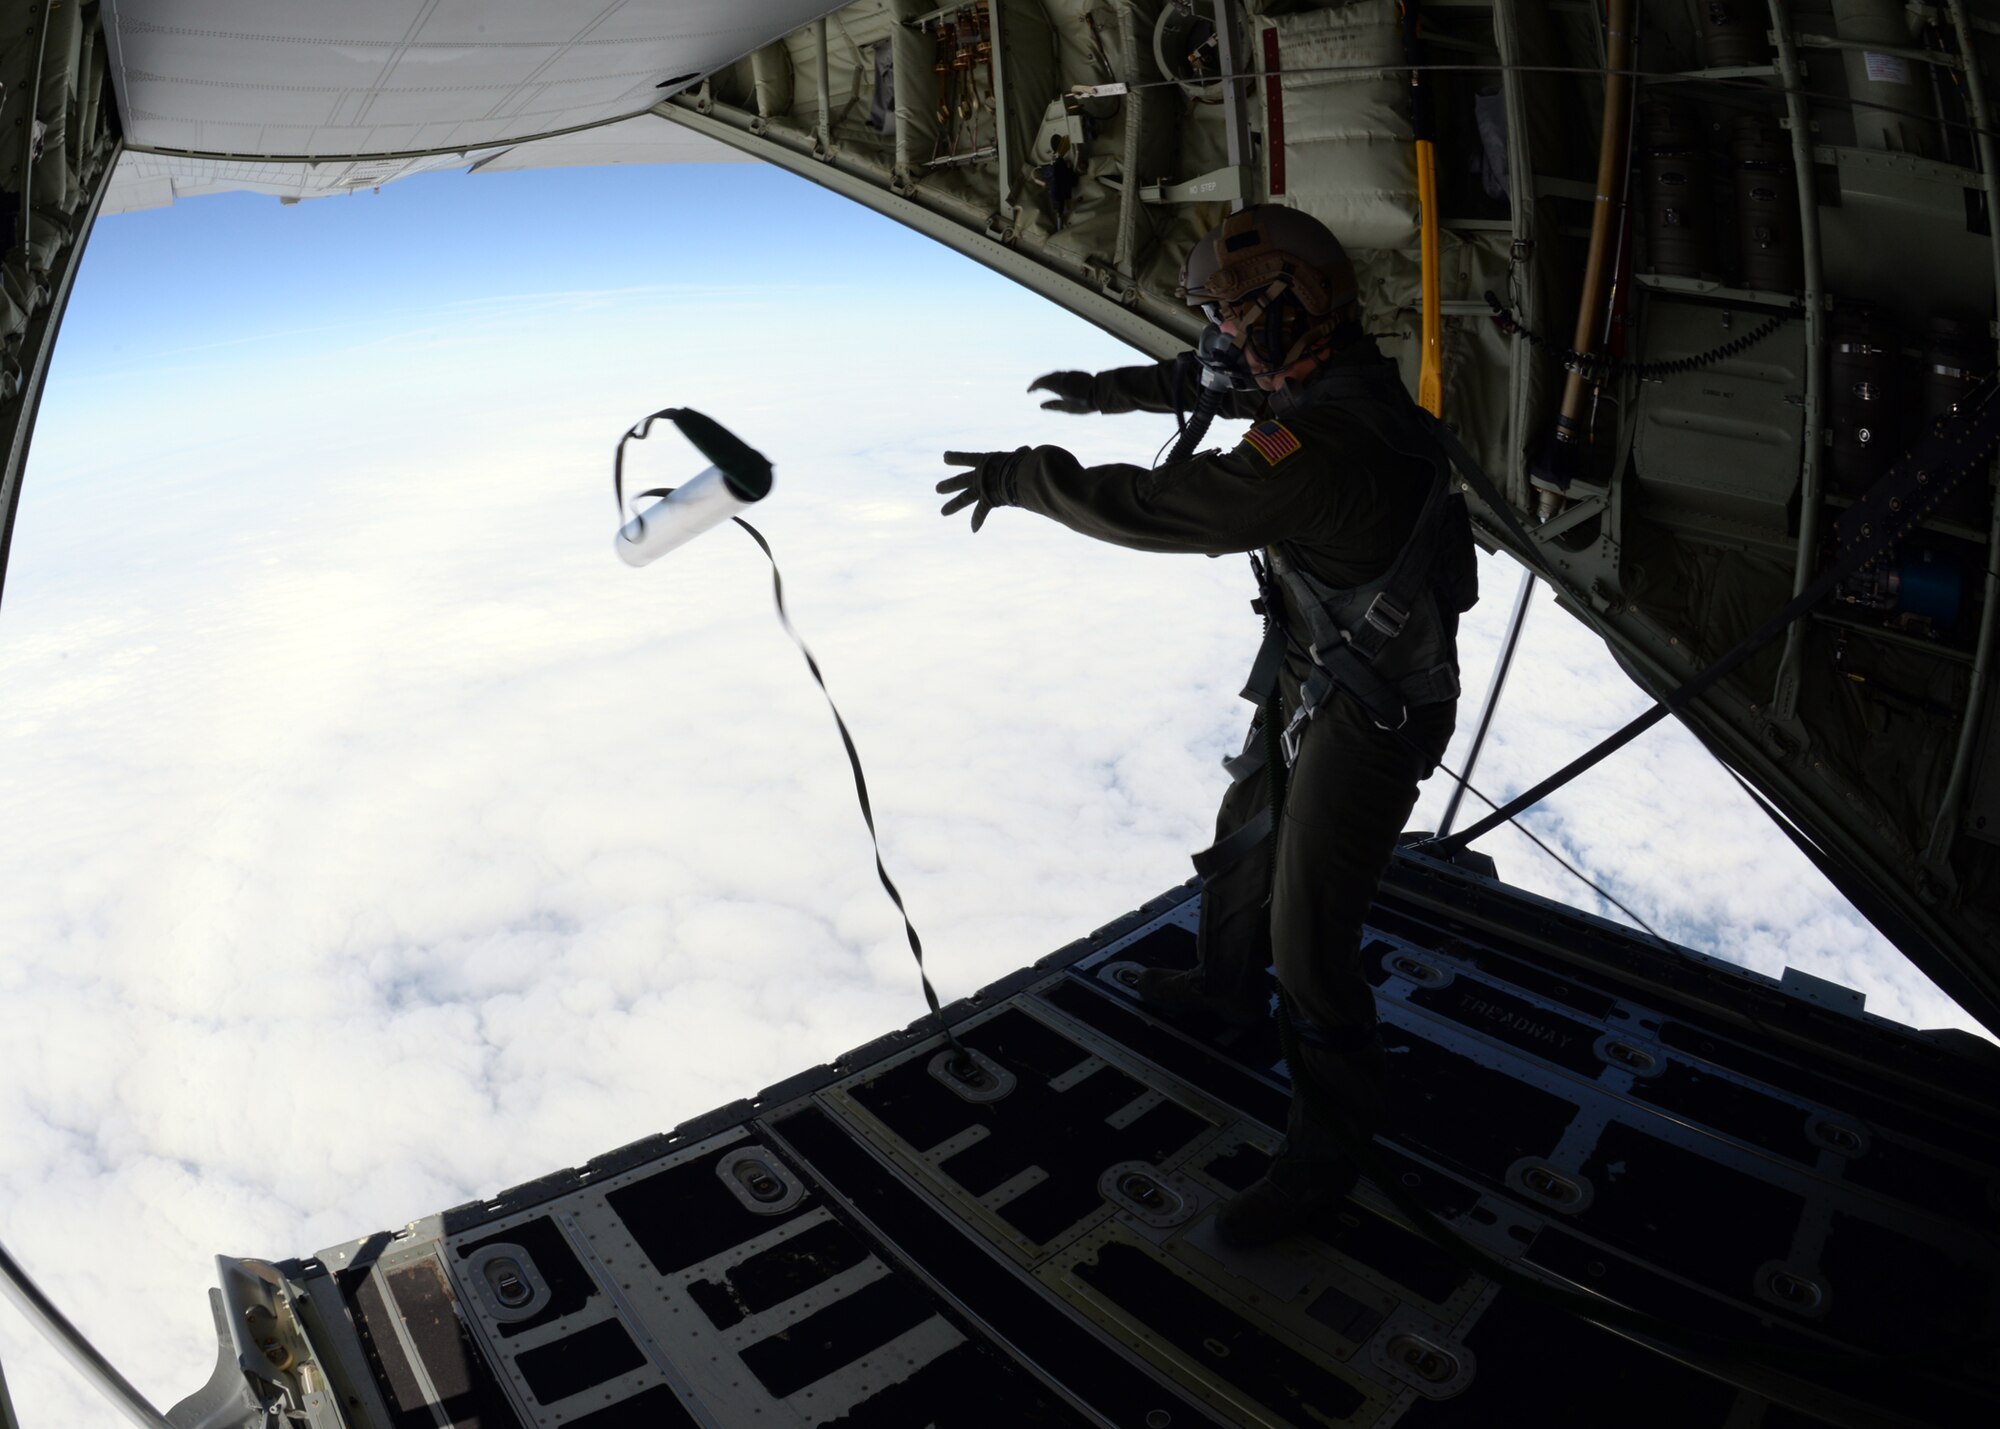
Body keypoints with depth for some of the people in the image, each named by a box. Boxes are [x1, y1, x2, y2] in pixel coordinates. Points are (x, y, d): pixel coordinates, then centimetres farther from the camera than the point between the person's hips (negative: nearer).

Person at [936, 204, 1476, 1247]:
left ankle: (1326, 1148, 16)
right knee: (1245, 842, 27)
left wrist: (1022, 475, -18)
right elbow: (1216, 383, 18)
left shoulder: (1318, 446, -34)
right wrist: (1109, 390, 25)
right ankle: (1228, 985, 53)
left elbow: (1151, 507, -33)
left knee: (1310, 937, -3)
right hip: (1311, 680, 10)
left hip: (1369, 716, -10)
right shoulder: (1335, 373, -2)